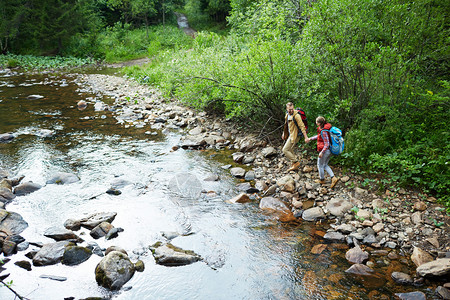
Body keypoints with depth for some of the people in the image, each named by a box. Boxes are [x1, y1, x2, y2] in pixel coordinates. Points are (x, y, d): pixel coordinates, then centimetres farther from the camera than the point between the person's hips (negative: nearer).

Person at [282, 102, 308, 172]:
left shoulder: (296, 116, -21)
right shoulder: (287, 115, 7)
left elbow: (302, 127, -22)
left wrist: (306, 137, -23)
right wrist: (284, 134, 29)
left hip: (295, 136, -9)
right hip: (290, 135, 9)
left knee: (285, 150, -10)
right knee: (290, 150, 16)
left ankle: (296, 162, -2)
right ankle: (295, 166, 26)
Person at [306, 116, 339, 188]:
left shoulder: (323, 131, -26)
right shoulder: (325, 127, 2)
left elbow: (327, 144, -25)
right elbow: (320, 136, 19)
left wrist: (321, 152, -20)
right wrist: (310, 139, 23)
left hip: (325, 150, -9)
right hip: (329, 150, 9)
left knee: (320, 165, 12)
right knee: (325, 165, 21)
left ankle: (322, 180, 29)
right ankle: (334, 178, 11)